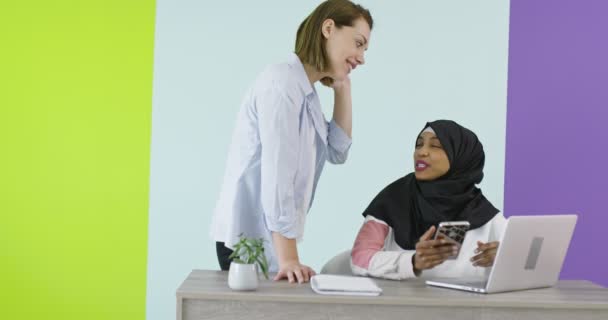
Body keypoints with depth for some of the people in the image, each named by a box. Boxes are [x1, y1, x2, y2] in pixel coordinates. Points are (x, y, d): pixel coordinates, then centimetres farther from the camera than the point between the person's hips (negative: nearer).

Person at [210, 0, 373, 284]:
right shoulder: (283, 81, -16)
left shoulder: (305, 91, 12)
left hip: (266, 237, 9)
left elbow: (337, 153, 17)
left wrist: (342, 89, 8)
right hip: (249, 238, -9)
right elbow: (277, 170, -23)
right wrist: (288, 258, -26)